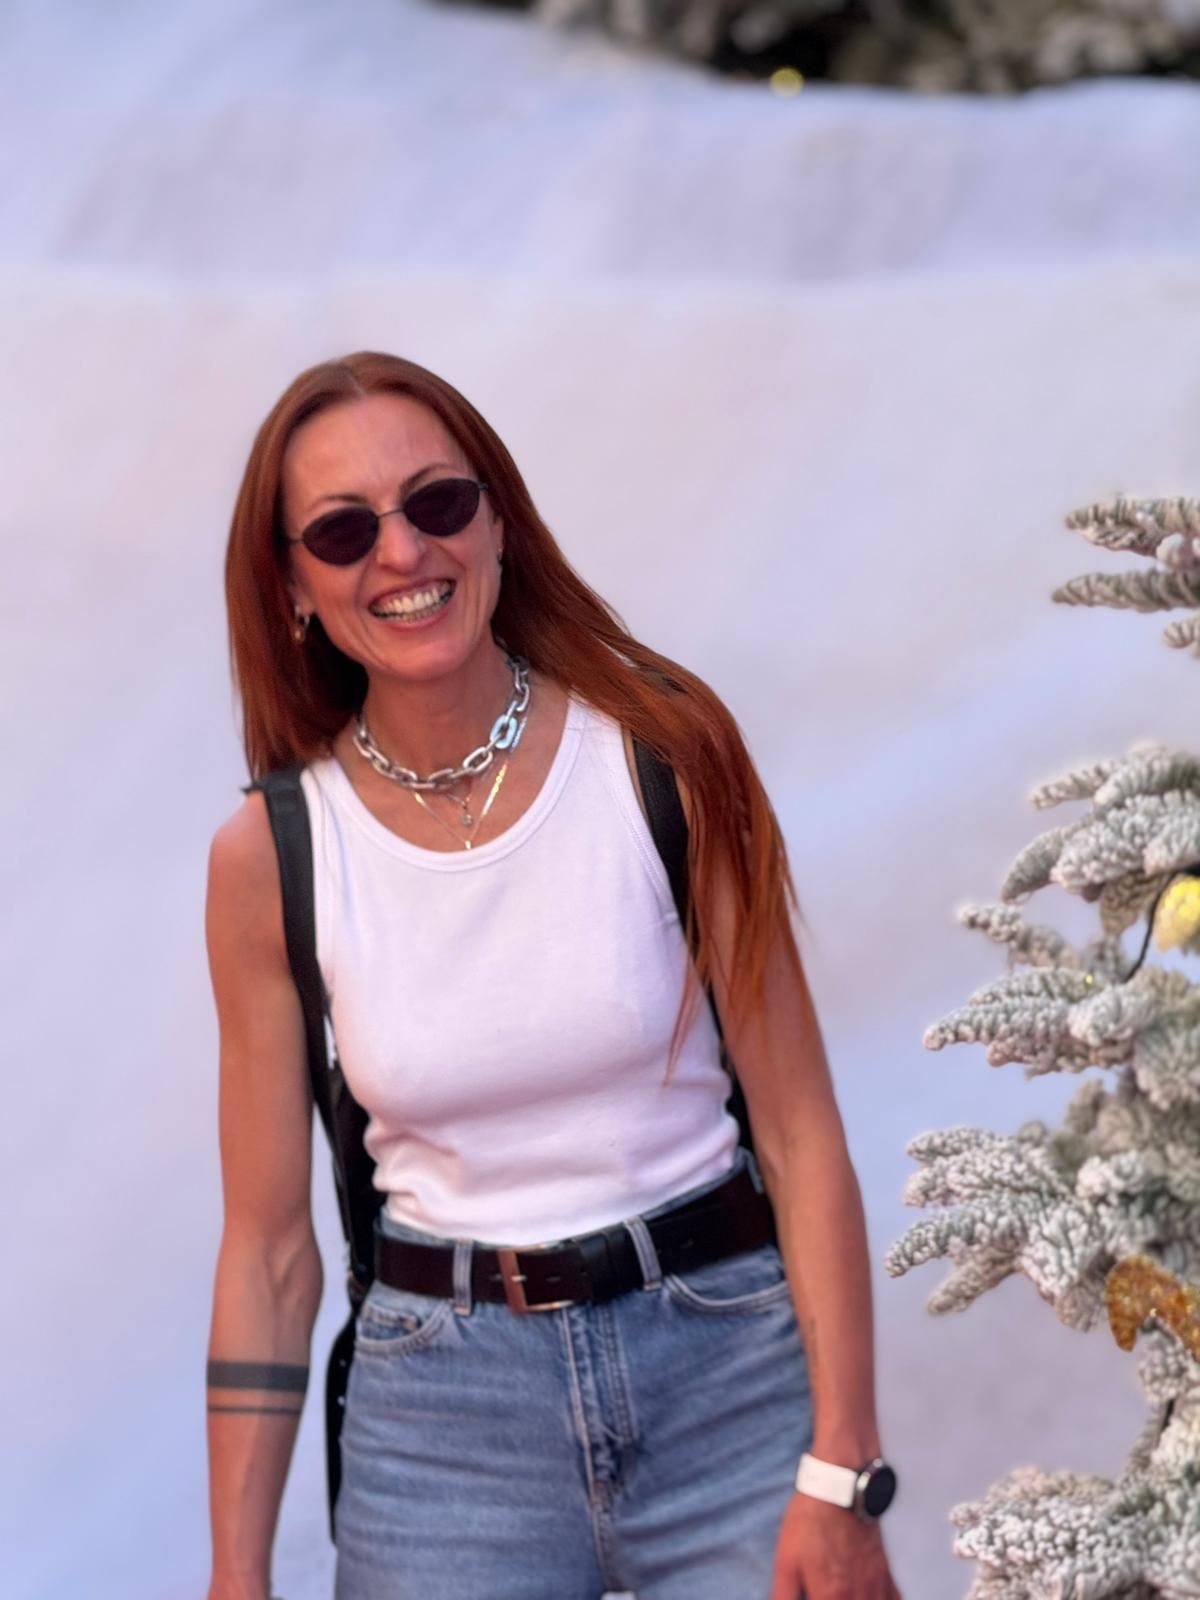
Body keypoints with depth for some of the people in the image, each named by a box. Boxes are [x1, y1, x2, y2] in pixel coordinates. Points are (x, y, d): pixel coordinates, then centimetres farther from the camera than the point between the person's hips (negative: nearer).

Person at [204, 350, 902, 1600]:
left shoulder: (664, 750, -7)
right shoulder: (271, 857, -4)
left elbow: (801, 1130, -7)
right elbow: (267, 1247, 2)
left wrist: (840, 1474, -13)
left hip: (727, 1355, -1)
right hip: (448, 1411, 1)